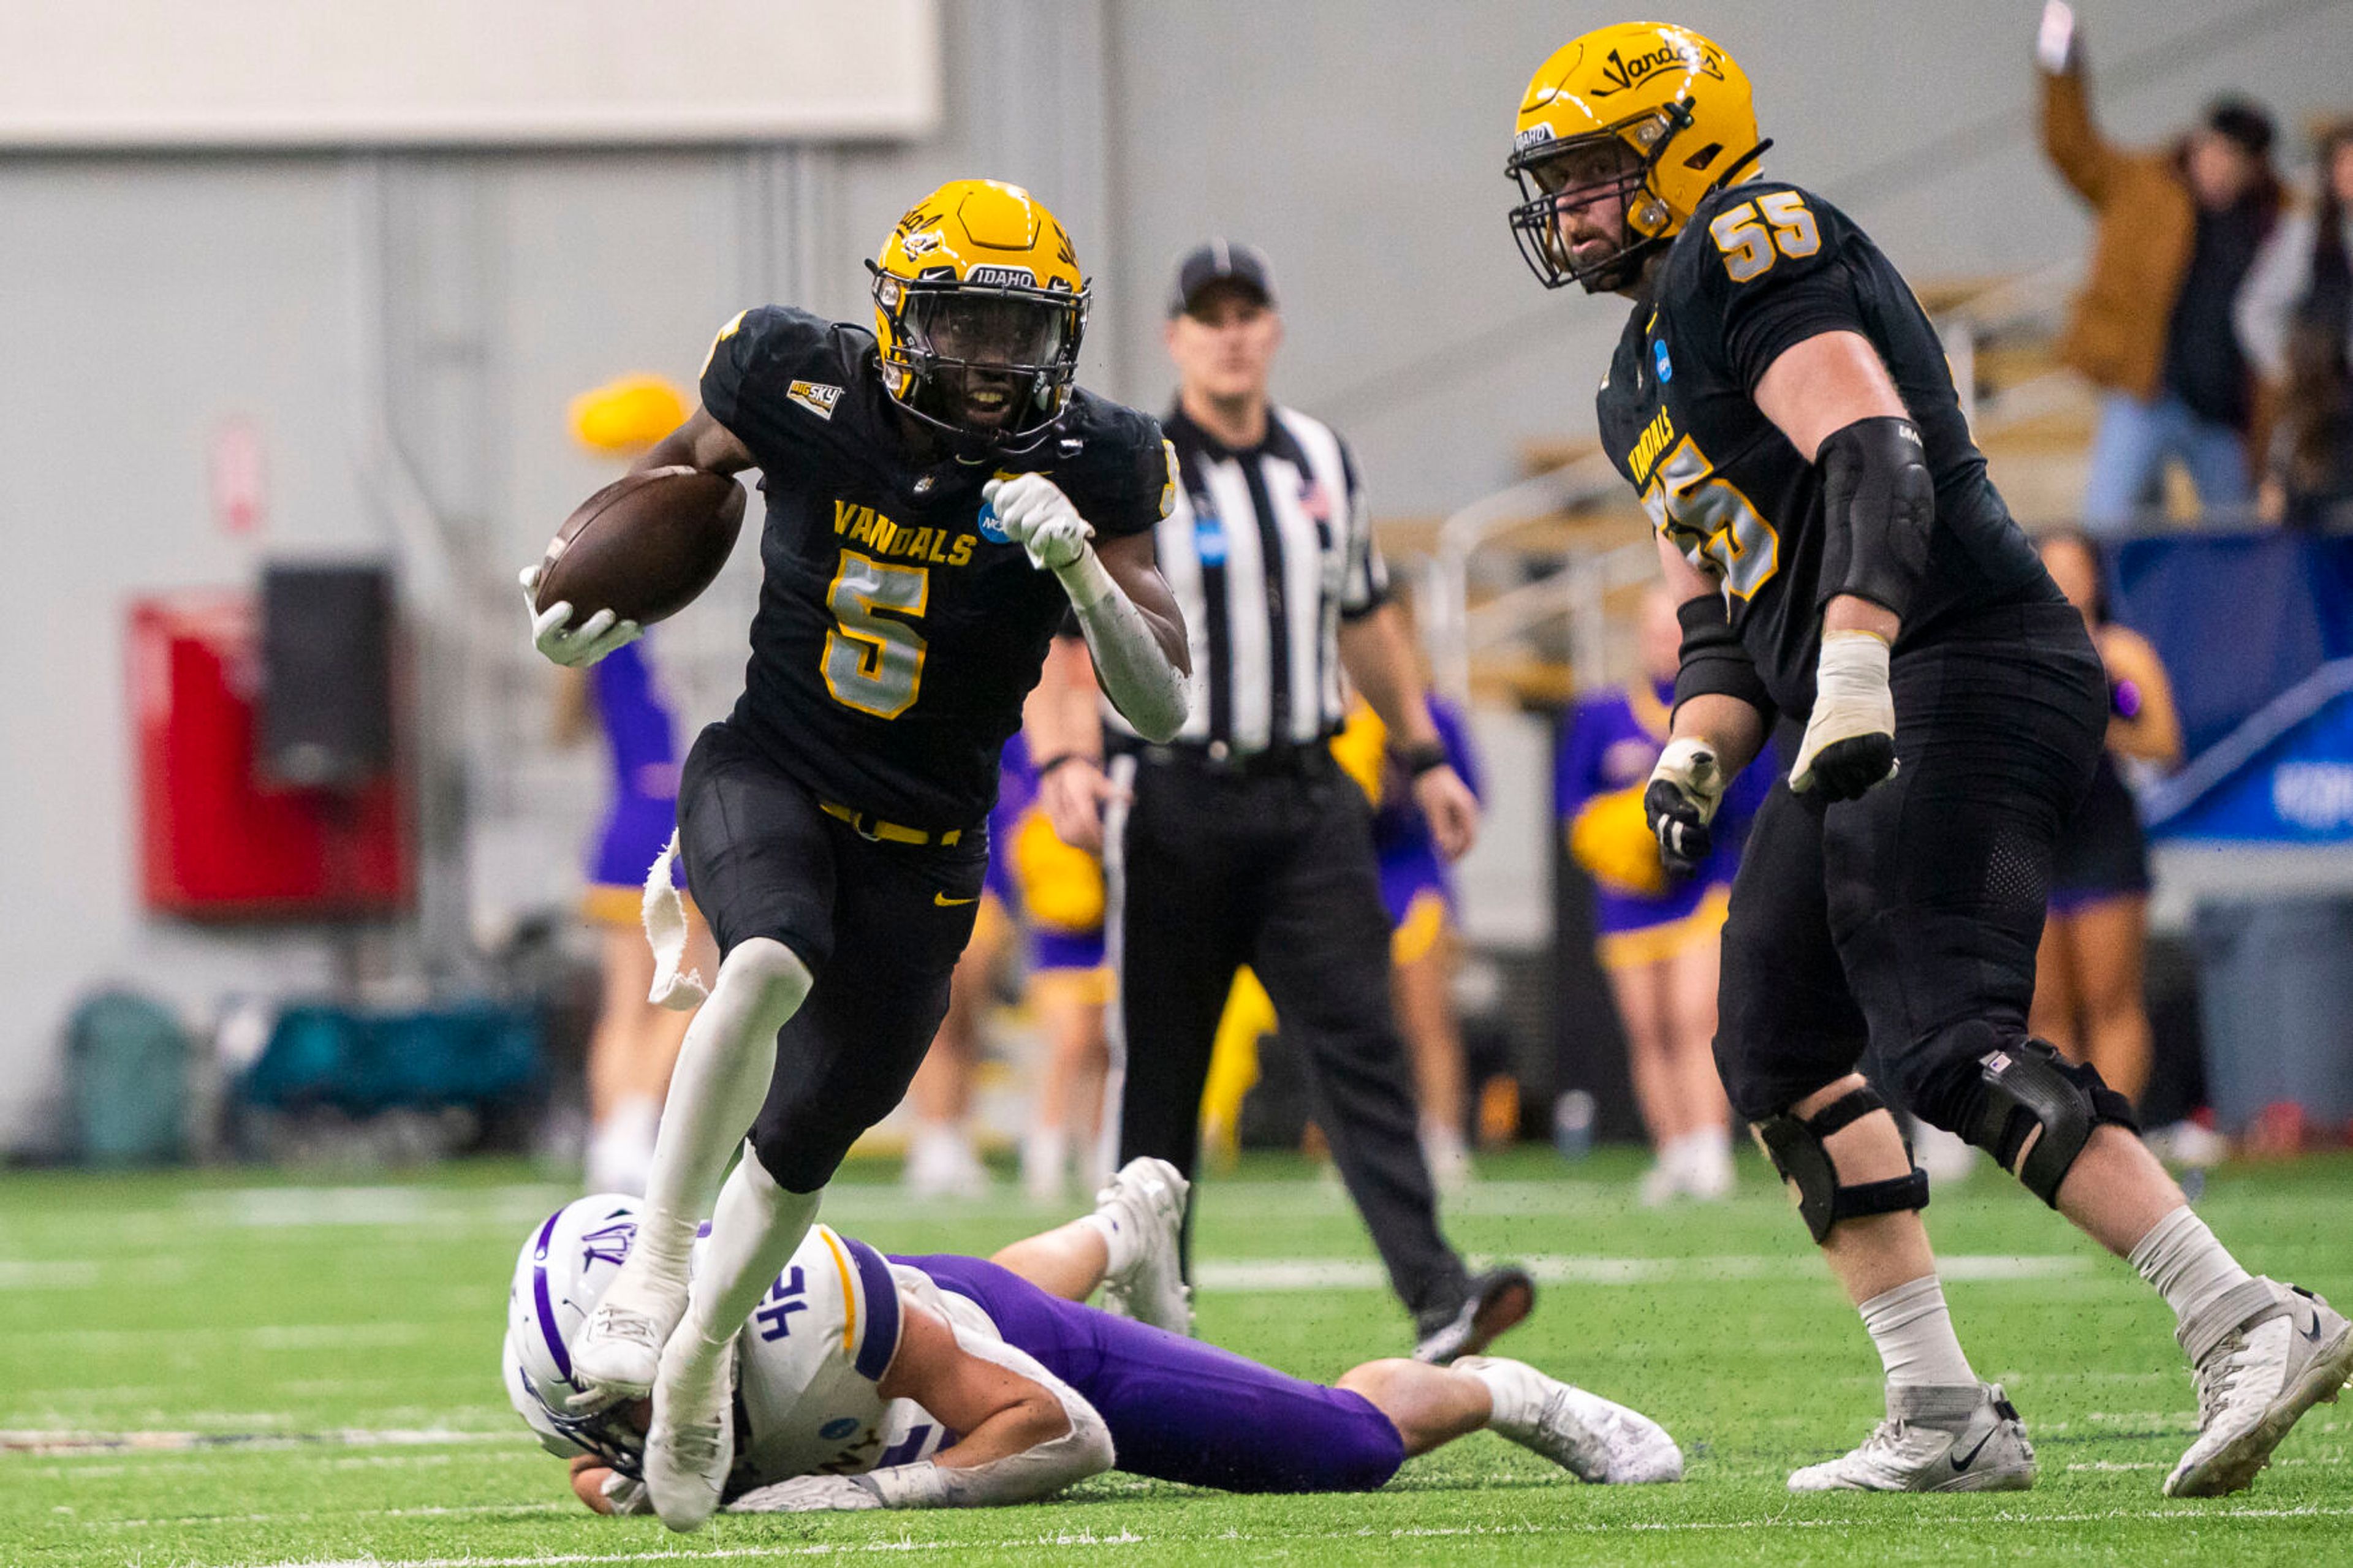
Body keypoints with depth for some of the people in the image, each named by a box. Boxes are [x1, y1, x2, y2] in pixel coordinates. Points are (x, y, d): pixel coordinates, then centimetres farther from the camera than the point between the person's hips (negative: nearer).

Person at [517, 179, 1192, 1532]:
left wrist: (1081, 567, -31)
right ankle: (651, 1278, -27)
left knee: (805, 1143, 9)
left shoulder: (1085, 467, -12)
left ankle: (699, 1363, 36)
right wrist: (594, 600, -3)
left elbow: (1162, 708, -15)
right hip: (768, 772, -2)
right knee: (772, 964, -35)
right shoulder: (806, 393, -11)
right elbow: (677, 477, 12)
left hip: (920, 847, 2)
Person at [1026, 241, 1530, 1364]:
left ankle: (1435, 1294, -18)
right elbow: (1051, 632, -8)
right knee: (1158, 1066, 3)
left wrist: (1424, 757, 24)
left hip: (1306, 797, 3)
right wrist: (1062, 763, -23)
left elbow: (1364, 619, 24)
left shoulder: (1323, 462, 12)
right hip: (1175, 799, -3)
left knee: (1360, 1040, -8)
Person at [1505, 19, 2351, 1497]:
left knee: (1952, 1044, -22)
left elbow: (1874, 463, -21)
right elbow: (1729, 616, 28)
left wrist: (1852, 669, -33)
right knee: (1781, 1053, 11)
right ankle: (1947, 1418, 12)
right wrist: (1695, 755, 8)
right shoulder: (1647, 379, 25)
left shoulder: (1747, 250, -7)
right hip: (1869, 715, 11)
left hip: (1963, 677, -11)